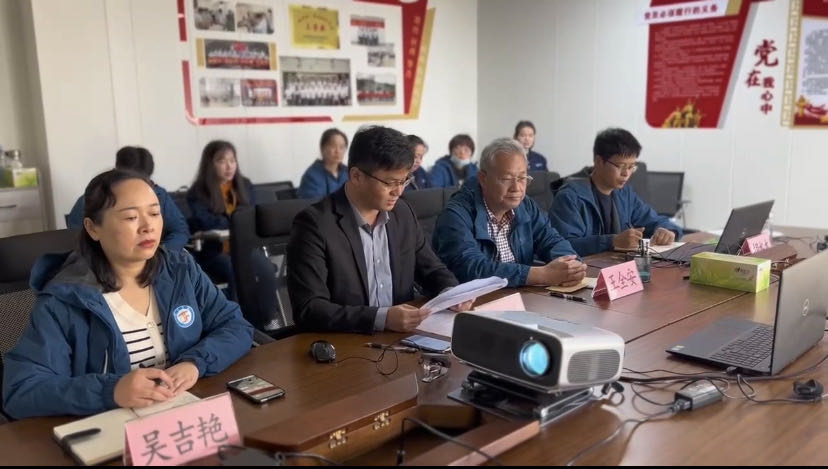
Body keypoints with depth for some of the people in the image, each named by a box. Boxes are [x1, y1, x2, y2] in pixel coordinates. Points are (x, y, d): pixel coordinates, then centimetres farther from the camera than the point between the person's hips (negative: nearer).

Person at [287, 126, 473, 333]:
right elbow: (308, 309, -19)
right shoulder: (315, 224, -15)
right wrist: (381, 318, -28)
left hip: (401, 337, 5)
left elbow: (431, 270, 16)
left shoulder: (403, 213, 4)